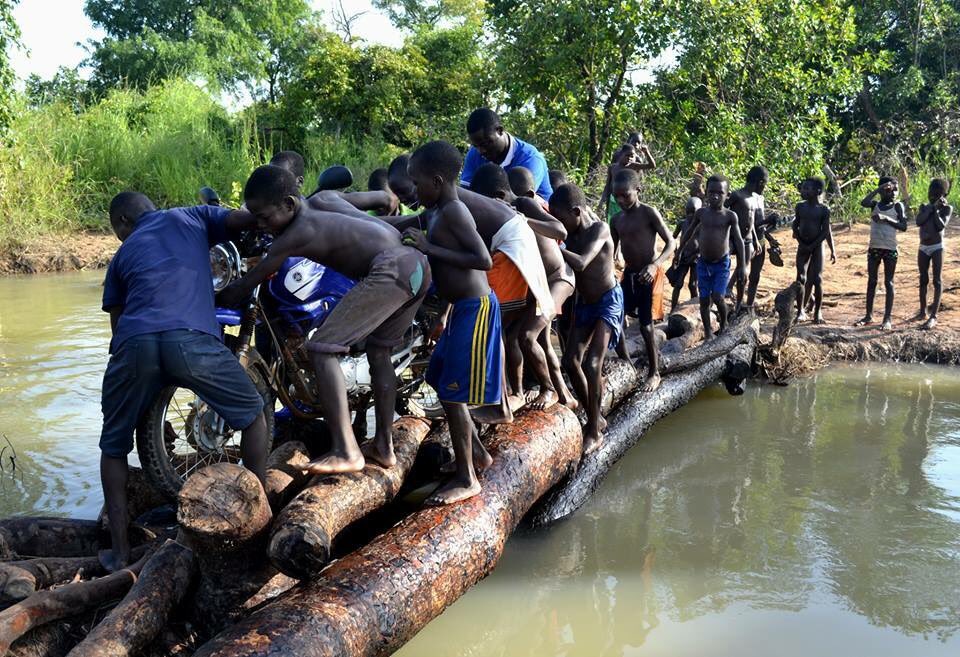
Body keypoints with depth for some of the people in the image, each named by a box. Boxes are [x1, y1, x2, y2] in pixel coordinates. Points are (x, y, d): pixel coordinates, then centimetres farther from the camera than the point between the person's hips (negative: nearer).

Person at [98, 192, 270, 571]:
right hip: (192, 339, -2)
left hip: (133, 344, 3)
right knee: (253, 415, 22)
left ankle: (119, 552, 22)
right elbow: (251, 218, 14)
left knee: (113, 446, 24)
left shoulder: (122, 255, 32)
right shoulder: (191, 217, 27)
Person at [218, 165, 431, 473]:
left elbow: (242, 289, -2)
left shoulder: (299, 233, -8)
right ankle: (384, 447, 30)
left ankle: (347, 452, -13)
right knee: (379, 351, 24)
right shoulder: (311, 202, 15)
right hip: (417, 264, 10)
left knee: (321, 348, -10)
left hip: (390, 271, -10)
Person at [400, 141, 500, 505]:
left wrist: (430, 247, -23)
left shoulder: (453, 211, -17)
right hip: (462, 307, 10)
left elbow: (484, 260, -24)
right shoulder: (435, 213, 11)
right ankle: (477, 451, 32)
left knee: (453, 393, -5)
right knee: (441, 380, 19)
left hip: (474, 309, -10)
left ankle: (466, 479, 6)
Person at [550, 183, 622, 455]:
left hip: (608, 301, -8)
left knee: (592, 365, -16)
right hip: (584, 302, 8)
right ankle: (595, 419, 20)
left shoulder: (599, 229, -23)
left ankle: (595, 432, -4)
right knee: (571, 361, 4)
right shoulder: (573, 231, -4)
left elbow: (580, 263, -37)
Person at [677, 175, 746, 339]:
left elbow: (738, 241, -5)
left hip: (722, 263, -3)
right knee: (704, 300, 4)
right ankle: (708, 333, 16)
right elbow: (690, 233, 14)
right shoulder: (701, 213, -1)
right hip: (703, 263, 3)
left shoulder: (730, 216, -8)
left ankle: (724, 324, 17)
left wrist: (741, 266, -7)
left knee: (717, 297, -12)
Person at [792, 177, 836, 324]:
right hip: (803, 246, 2)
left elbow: (826, 231, -4)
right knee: (801, 278, -3)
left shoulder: (823, 210, -5)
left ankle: (818, 312, 3)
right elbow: (795, 226, 7)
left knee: (817, 279, -5)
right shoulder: (800, 207, 4)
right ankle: (801, 311, 2)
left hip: (817, 246, -2)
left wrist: (832, 250, -9)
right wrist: (801, 243, -4)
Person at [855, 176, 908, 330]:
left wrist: (886, 218, -20)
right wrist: (878, 189, -16)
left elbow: (903, 226, -10)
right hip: (874, 248, 3)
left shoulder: (898, 206, -1)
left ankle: (888, 318, 4)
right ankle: (869, 315, 17)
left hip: (890, 249, -3)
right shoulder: (875, 204, 4)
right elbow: (863, 203, -18)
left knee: (888, 283, 1)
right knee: (871, 281, 8)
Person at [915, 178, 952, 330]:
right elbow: (918, 221, -10)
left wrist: (935, 210, -11)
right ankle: (923, 312, 23)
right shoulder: (924, 207, 9)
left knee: (937, 281, -5)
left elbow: (941, 226, -16)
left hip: (937, 247, -4)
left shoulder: (947, 208, -2)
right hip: (923, 248, 4)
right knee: (923, 280, 11)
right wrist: (932, 207, -10)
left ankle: (933, 316, -6)